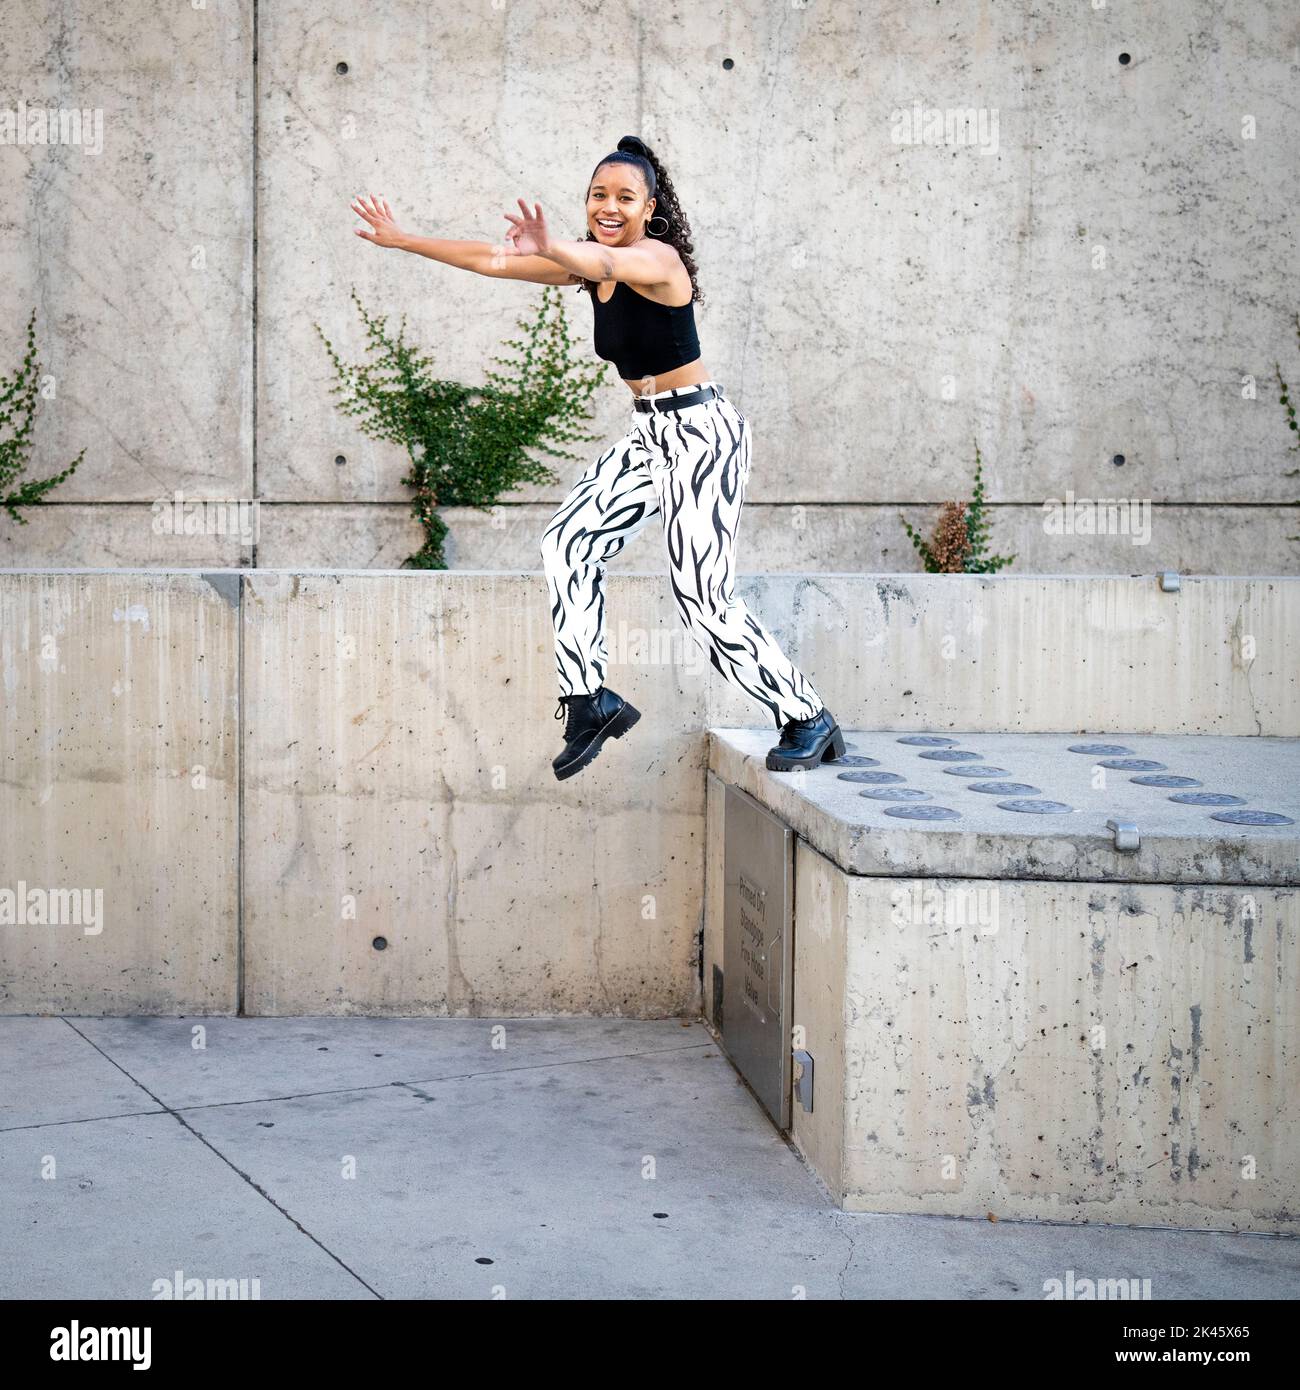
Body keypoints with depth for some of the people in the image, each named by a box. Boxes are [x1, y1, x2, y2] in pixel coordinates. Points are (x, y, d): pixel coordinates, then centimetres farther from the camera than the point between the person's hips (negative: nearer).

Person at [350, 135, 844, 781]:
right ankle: (589, 699, 7)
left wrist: (549, 247, -61)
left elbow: (606, 262, -41)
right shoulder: (587, 265, 7)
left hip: (701, 432, -9)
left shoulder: (658, 257, -18)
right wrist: (404, 240, 11)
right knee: (567, 544, 0)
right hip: (648, 432, 9)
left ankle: (809, 720, 2)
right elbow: (494, 261, 11)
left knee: (704, 600, -11)